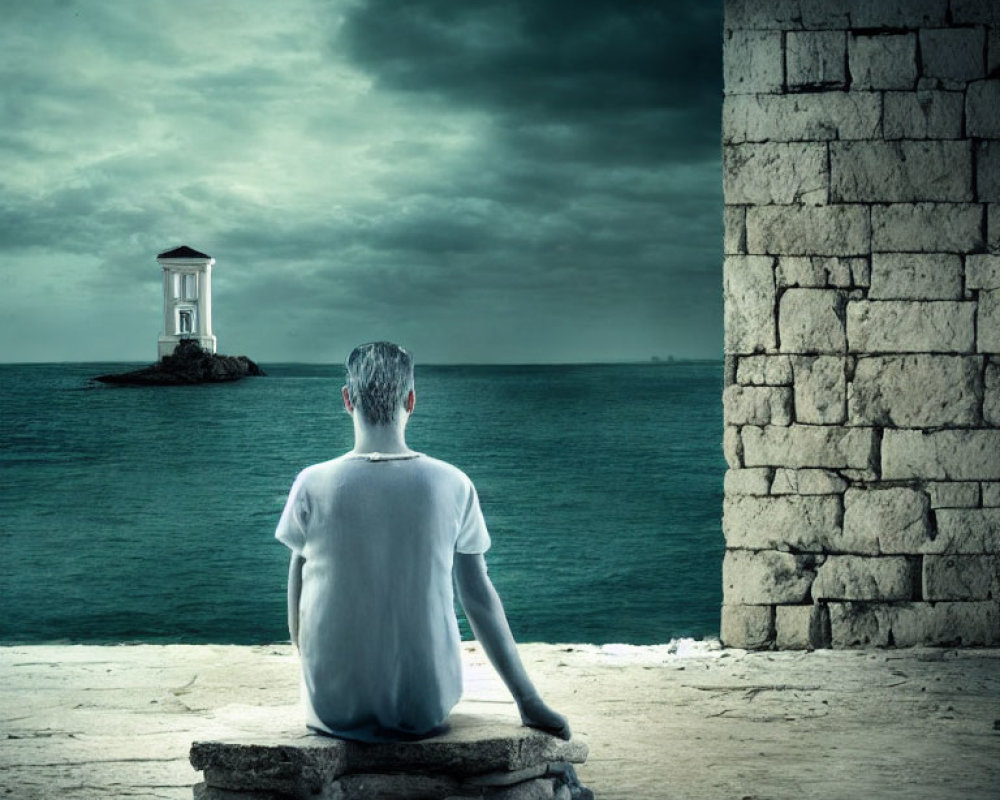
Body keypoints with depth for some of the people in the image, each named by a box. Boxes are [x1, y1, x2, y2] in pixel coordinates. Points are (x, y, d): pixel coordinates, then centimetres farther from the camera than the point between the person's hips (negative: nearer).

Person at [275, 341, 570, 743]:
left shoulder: (313, 485, -9)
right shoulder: (452, 486, -7)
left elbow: (296, 599, 1)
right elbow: (479, 598, -2)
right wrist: (529, 703, 7)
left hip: (336, 708, 1)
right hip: (427, 708, 0)